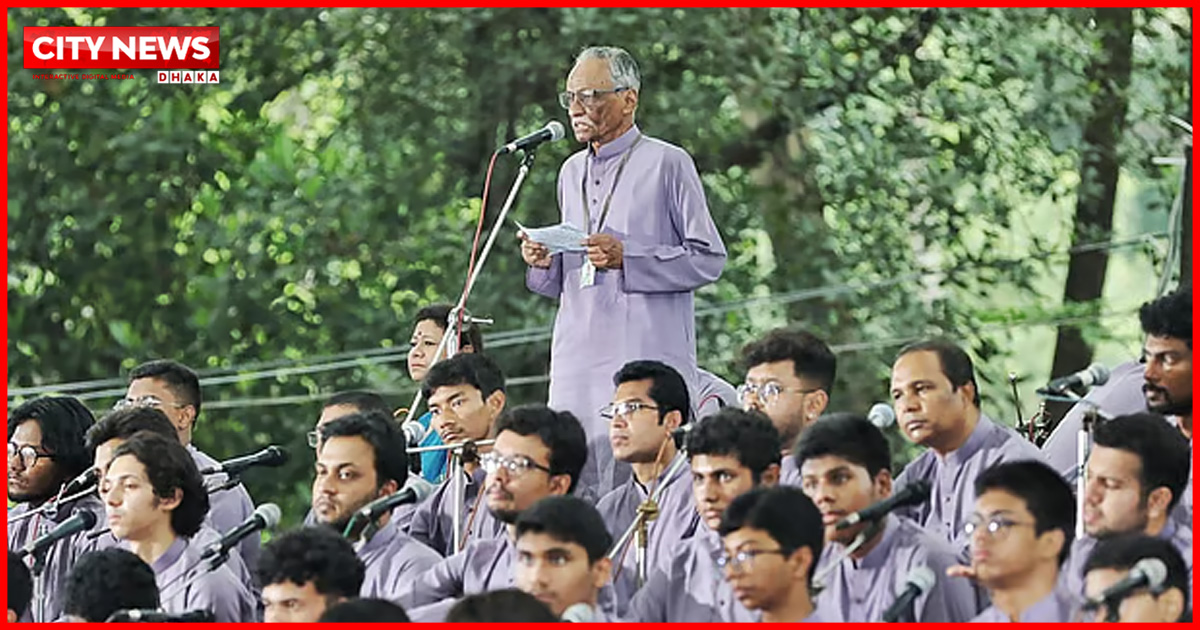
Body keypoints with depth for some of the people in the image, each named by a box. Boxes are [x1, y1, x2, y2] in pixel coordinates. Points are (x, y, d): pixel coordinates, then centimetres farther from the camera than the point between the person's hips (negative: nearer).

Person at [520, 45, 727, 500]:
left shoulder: (667, 164, -1)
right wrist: (544, 263, 3)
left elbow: (709, 258, -5)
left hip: (647, 358, -6)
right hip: (577, 356, 6)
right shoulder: (572, 172, 20)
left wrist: (627, 258, -15)